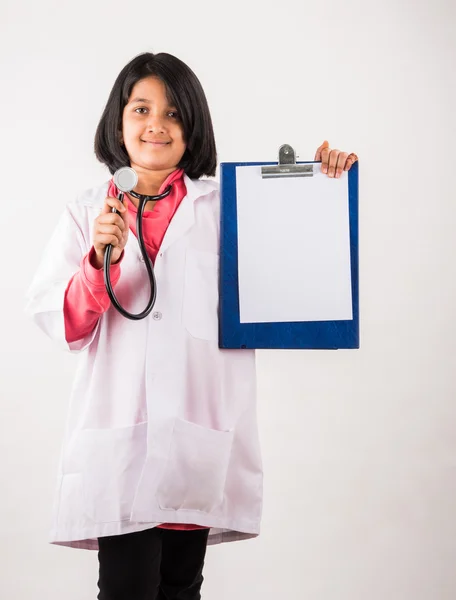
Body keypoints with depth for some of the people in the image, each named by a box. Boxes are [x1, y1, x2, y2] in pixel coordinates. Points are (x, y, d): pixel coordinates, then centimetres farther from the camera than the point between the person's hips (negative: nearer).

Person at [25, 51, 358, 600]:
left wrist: (326, 184, 2)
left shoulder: (231, 207, 12)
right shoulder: (88, 212, 12)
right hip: (118, 432, -1)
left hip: (200, 431, 1)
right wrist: (100, 261, -13)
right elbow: (59, 323, 5)